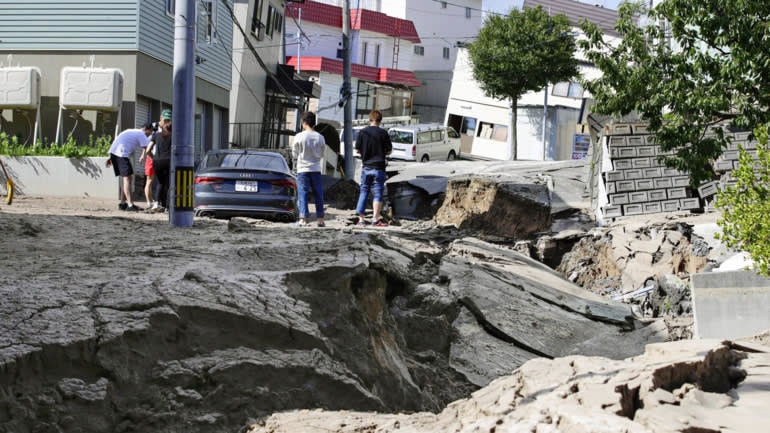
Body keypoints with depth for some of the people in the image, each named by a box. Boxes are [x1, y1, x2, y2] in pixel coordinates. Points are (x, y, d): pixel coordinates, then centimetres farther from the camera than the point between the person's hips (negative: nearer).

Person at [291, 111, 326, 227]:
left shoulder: (299, 137, -9)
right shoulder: (320, 137, -1)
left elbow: (294, 155, -1)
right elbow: (322, 154, 9)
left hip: (302, 169, -2)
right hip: (316, 169, 2)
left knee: (302, 194, 1)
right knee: (318, 195, 8)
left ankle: (303, 219, -5)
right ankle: (320, 219, 10)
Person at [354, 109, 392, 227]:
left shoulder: (362, 132, -4)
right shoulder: (383, 133, -7)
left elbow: (357, 150, -1)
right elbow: (389, 151, -3)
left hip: (366, 167, 2)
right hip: (378, 168, -2)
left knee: (364, 192, 11)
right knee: (377, 193, 3)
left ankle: (361, 218, 10)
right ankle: (376, 219, -1)